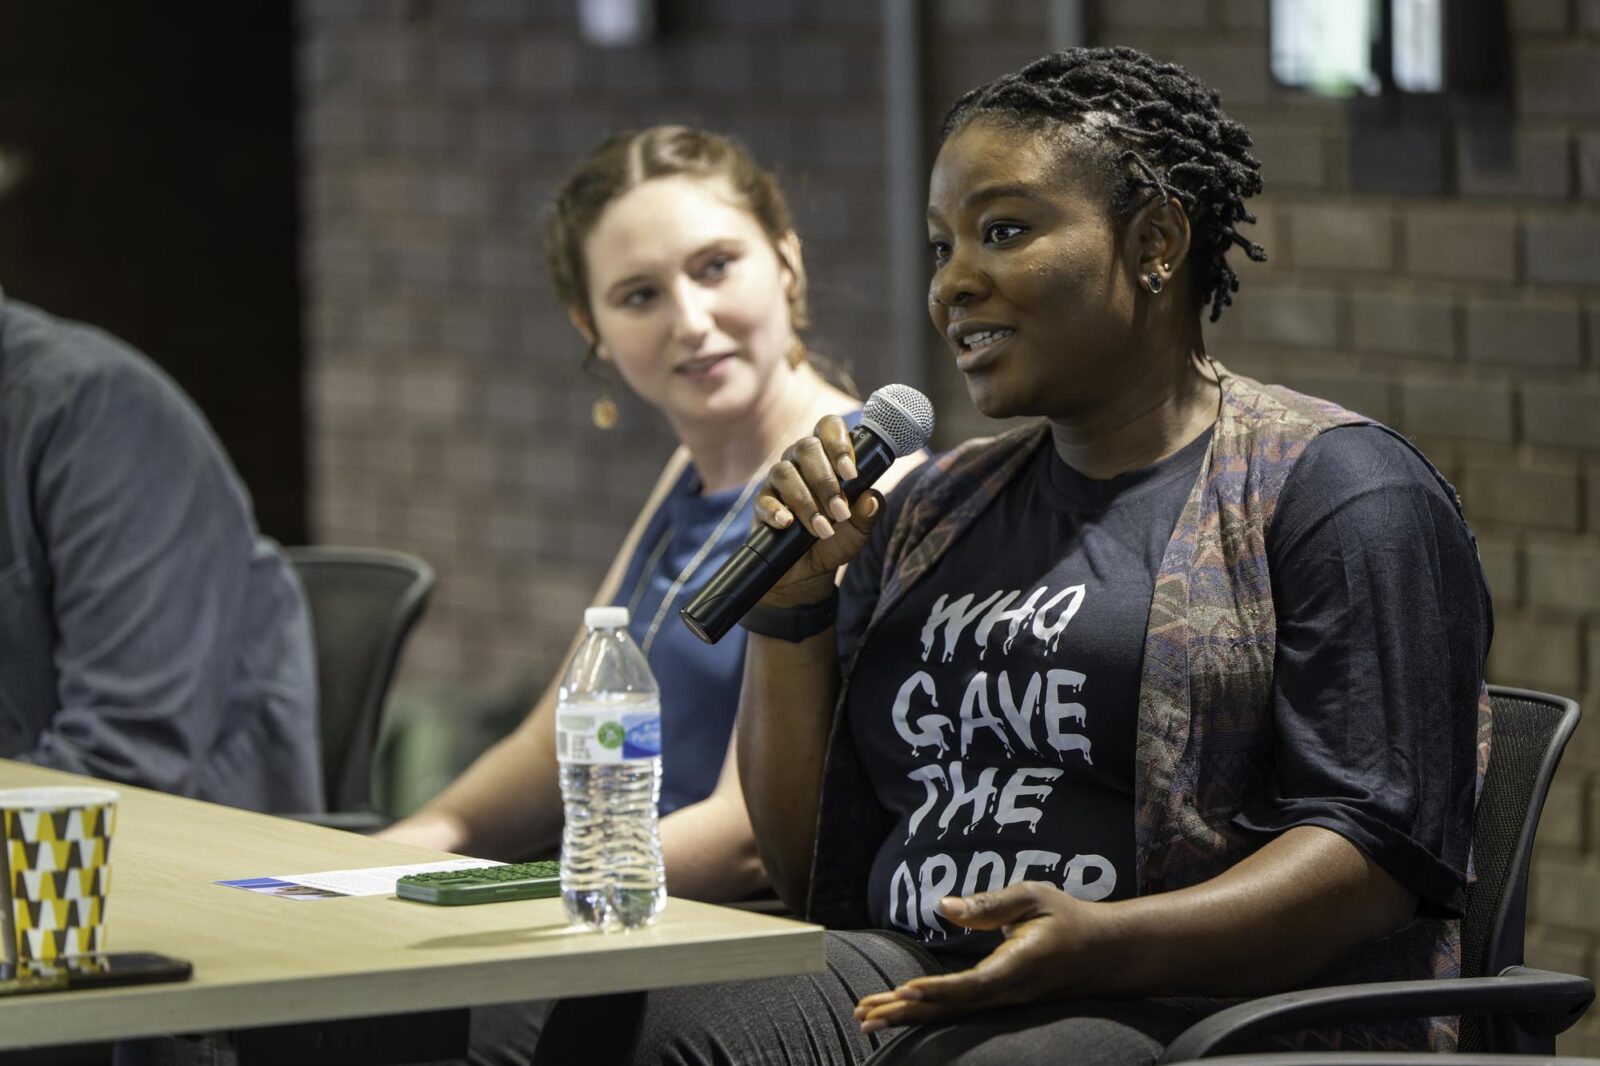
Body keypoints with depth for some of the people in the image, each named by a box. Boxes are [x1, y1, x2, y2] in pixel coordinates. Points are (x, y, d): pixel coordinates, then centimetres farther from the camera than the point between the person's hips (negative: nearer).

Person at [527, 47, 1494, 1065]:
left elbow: (1378, 848, -10)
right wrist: (790, 609, 8)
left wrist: (1107, 943, -25)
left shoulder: (1335, 488, 1)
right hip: (918, 983, 6)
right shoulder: (934, 512, 22)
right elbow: (813, 873, 22)